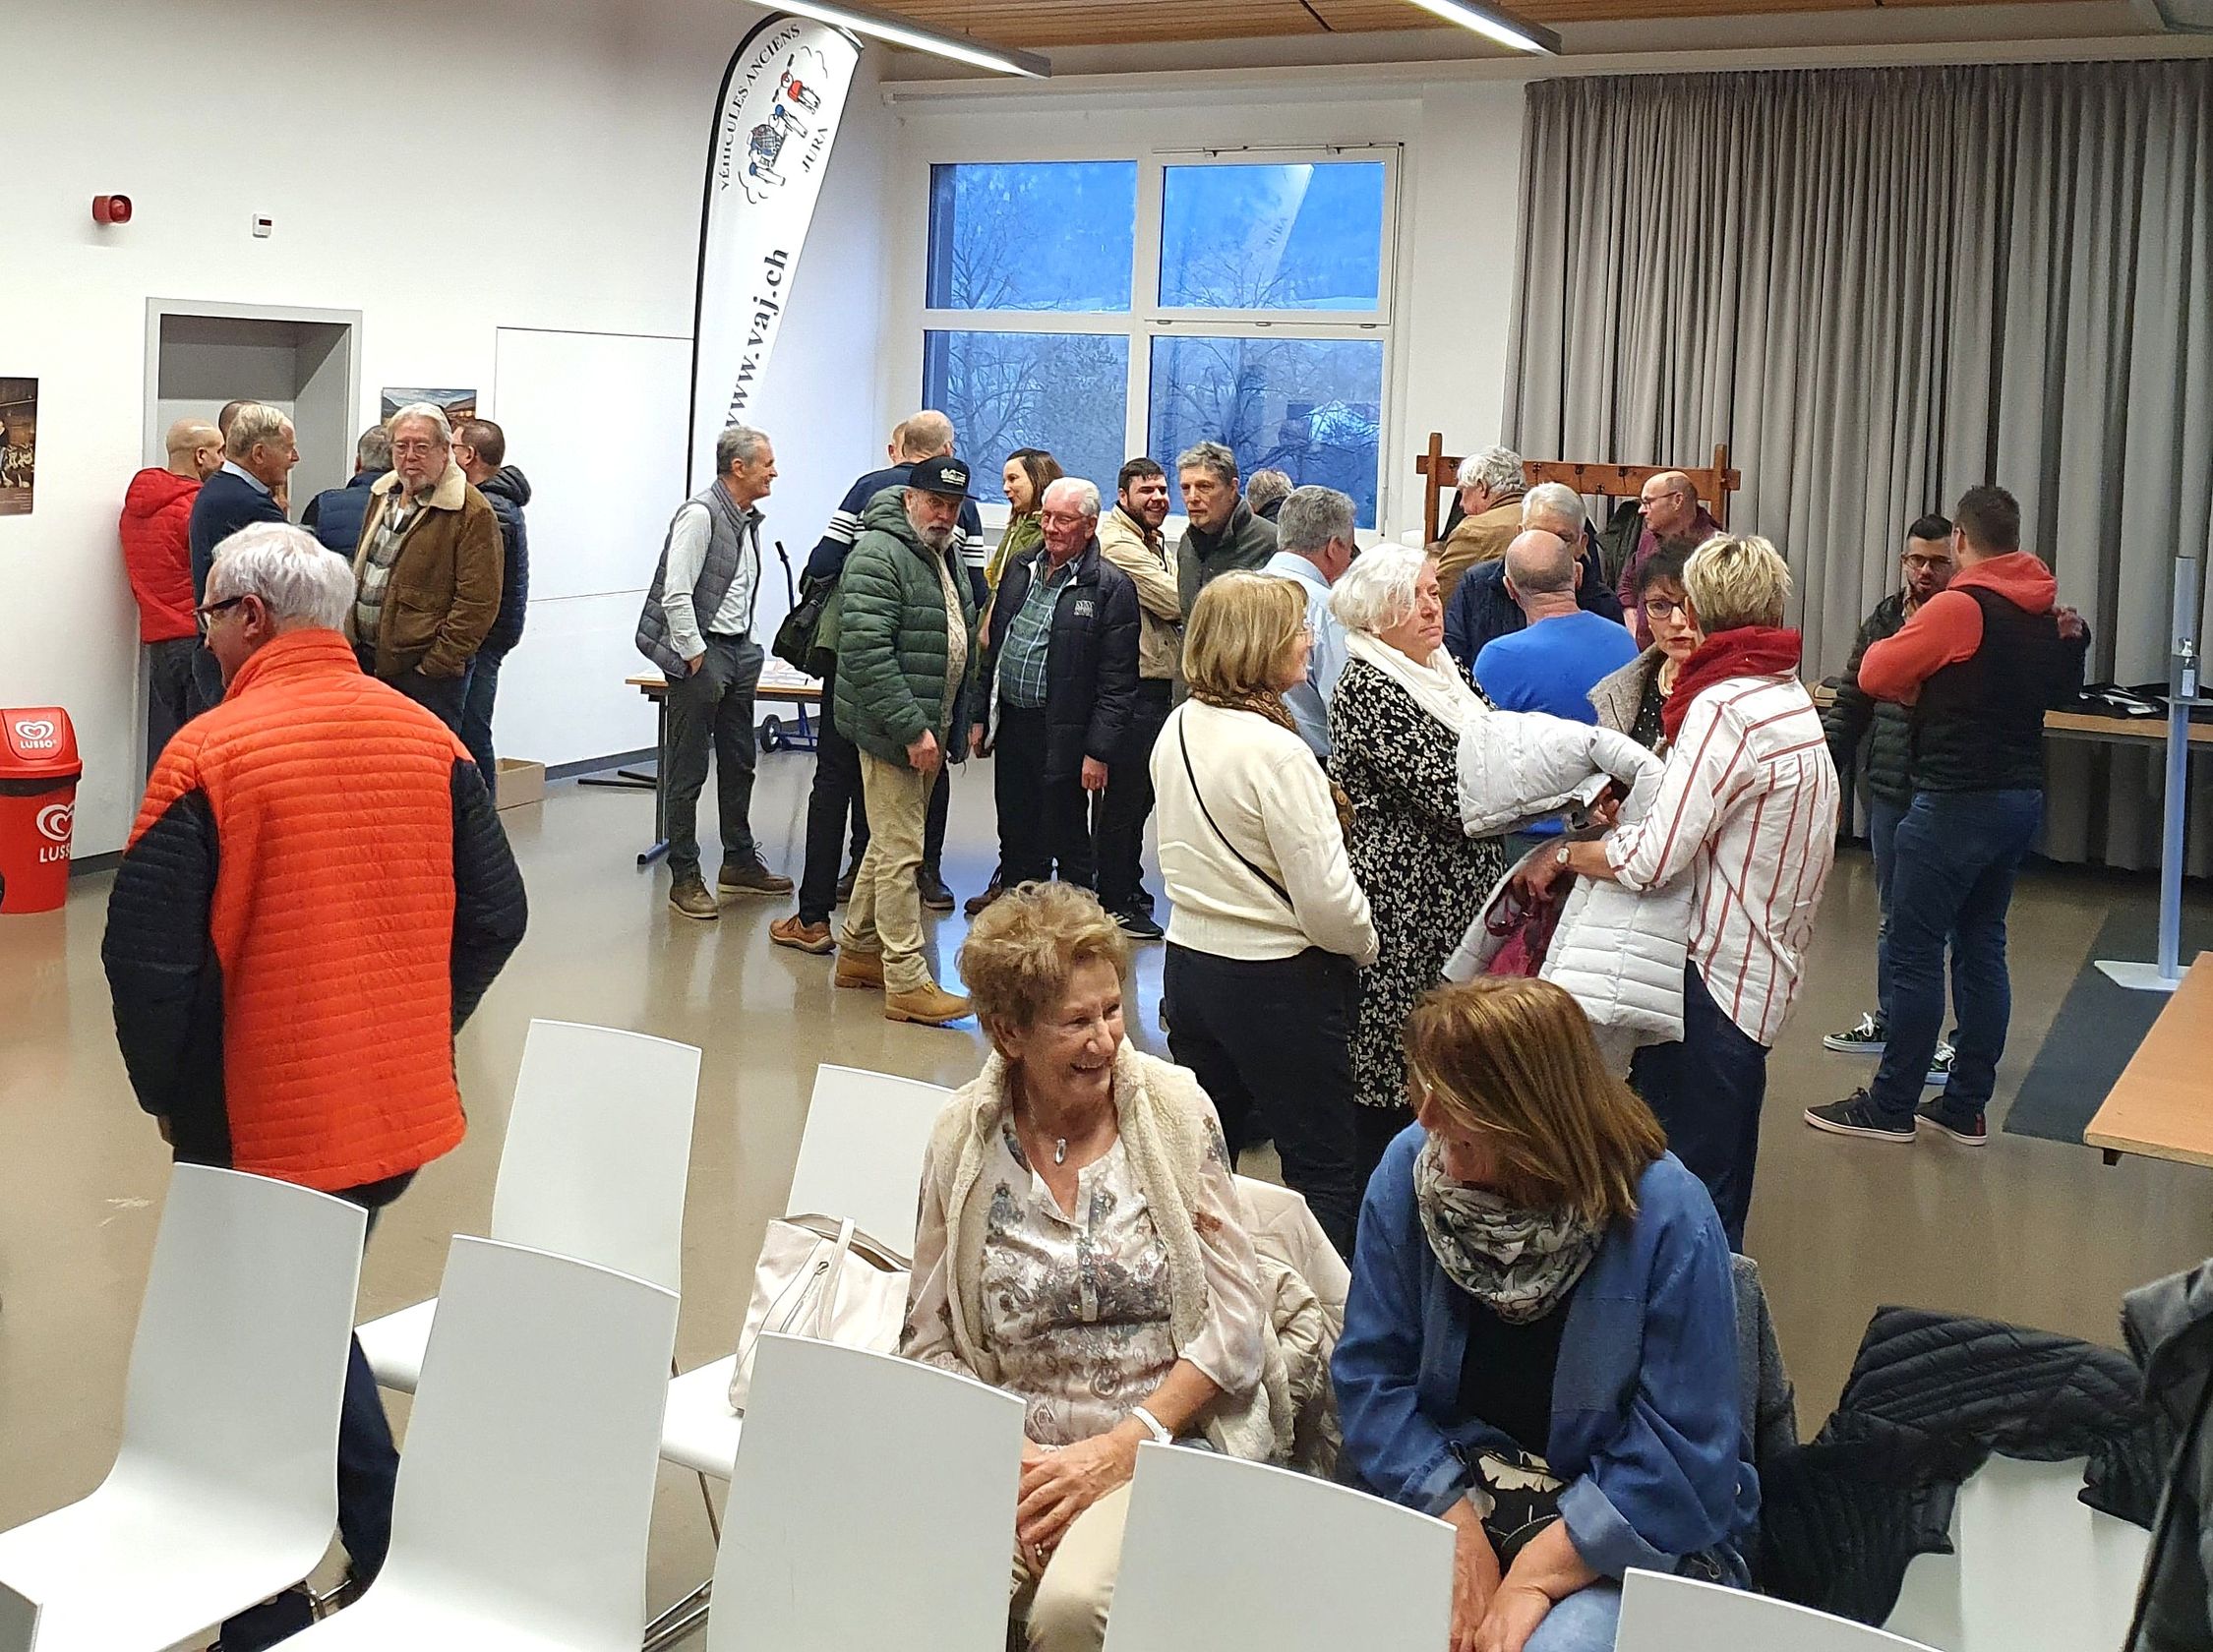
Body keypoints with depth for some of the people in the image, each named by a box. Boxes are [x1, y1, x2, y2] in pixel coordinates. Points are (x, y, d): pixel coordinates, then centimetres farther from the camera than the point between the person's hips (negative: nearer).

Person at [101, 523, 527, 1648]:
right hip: (407, 1116, 5)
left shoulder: (211, 752, -15)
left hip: (260, 1131, -5)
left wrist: (166, 1092, -2)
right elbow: (497, 916, 2)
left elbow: (148, 953, -18)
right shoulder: (430, 740, 0)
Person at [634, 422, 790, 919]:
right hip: (700, 655, -9)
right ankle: (684, 878, 4)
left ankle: (740, 863, 29)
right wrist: (696, 655, -18)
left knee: (739, 762, 17)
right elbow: (675, 595, -20)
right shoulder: (700, 513, -15)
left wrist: (745, 646, 13)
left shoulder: (748, 519, 12)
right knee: (689, 771, -2)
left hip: (738, 653, 9)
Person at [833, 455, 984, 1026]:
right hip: (893, 730, -9)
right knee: (900, 852, -7)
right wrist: (911, 730, -25)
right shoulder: (879, 555, -15)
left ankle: (859, 950, 29)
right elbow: (867, 653, -23)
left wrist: (959, 722, 18)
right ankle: (907, 982, -4)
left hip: (931, 728, 9)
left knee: (890, 843, 17)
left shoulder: (947, 554, 14)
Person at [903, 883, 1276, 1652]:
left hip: (1170, 1441, -1)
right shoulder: (962, 1139, 0)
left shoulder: (1174, 1108, -3)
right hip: (1016, 1452, 1)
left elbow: (1238, 1320, -3)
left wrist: (1119, 1448, -10)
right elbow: (930, 1343, 4)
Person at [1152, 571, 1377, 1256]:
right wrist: (1368, 946, -3)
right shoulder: (1276, 751, -22)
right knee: (1324, 1170, 6)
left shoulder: (1177, 730, 3)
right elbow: (1326, 899, -21)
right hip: (1278, 982, -8)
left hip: (1189, 962, 8)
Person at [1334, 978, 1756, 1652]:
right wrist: (1460, 1534, -14)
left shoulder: (1667, 1218, -18)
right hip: (1444, 1491, 3)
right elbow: (1372, 1377, -5)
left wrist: (1536, 1577, -19)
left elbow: (1680, 1454, -17)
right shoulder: (1408, 1171, -8)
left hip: (1629, 1539, -3)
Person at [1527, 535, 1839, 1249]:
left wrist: (1564, 855, -9)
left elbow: (1653, 857, -25)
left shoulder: (1725, 707, -19)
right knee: (1719, 1189, 18)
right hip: (1763, 968, 10)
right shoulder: (1793, 700, 12)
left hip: (1713, 975, -10)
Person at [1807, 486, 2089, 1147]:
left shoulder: (1960, 606, -15)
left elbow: (1876, 675, -11)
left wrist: (1911, 660, 10)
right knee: (1981, 944, 12)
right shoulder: (2047, 614, 9)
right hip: (2022, 796, 8)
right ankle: (1966, 1107, 17)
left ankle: (1890, 1106, 4)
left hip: (1958, 799, -8)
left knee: (1914, 949, -1)